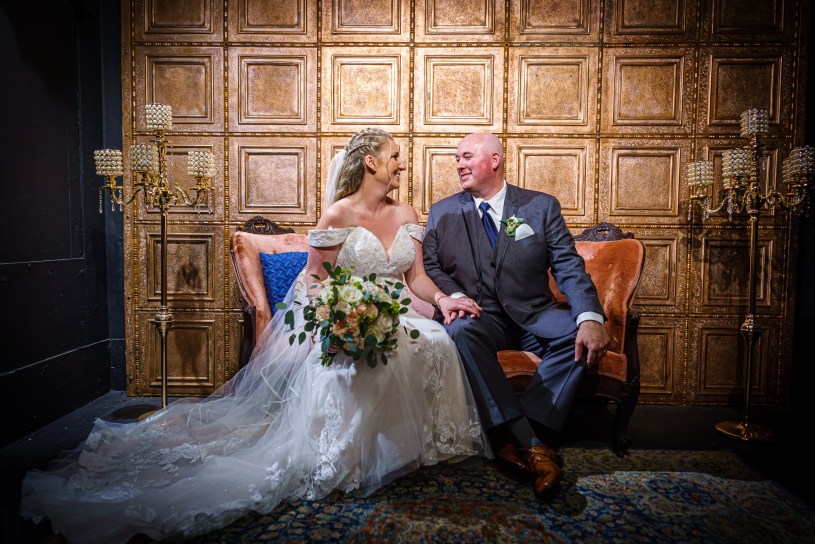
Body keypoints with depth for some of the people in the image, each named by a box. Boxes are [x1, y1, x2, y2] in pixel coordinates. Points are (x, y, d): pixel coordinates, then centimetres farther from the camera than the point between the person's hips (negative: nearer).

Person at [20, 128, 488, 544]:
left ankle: (420, 443, -5)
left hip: (395, 316, 6)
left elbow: (416, 276, 10)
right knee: (356, 358, -37)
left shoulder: (406, 215, 11)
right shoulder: (337, 216, -5)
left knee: (436, 344, -24)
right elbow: (312, 279, -2)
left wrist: (442, 298, -9)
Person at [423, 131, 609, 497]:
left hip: (532, 314, 1)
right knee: (460, 330, -34)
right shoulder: (442, 213, 11)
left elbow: (569, 267, -2)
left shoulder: (542, 206, 7)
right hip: (480, 316, 0)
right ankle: (530, 443, -31)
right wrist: (453, 296, -18)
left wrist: (590, 318, -21)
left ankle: (512, 437, -26)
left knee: (577, 334, -28)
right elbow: (430, 266, 6)